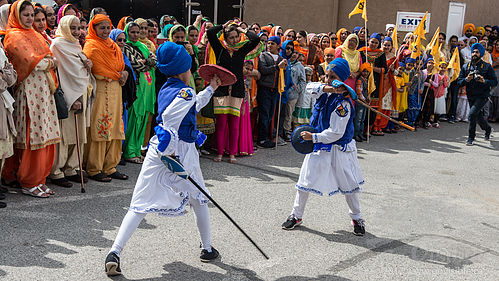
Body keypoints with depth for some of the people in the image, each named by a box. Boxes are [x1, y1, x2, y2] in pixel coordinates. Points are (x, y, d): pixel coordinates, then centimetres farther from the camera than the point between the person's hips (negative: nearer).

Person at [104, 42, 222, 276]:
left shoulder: (165, 89, 16)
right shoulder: (184, 92, -9)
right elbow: (170, 116, -27)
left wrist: (210, 89, 42)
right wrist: (169, 151, -25)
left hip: (157, 149, 6)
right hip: (181, 151, -6)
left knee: (141, 204, 0)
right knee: (199, 199, 18)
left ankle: (115, 251, -14)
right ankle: (208, 249, 30)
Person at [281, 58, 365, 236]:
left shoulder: (343, 103, -22)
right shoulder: (326, 91, 0)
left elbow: (336, 133, -25)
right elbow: (310, 87, -15)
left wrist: (313, 137, -23)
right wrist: (325, 88, -28)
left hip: (338, 149, -6)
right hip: (319, 146, 6)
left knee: (348, 184, 6)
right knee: (305, 180, 9)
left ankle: (357, 218, 26)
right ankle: (296, 215, 23)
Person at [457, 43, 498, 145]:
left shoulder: (487, 67, -3)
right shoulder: (466, 67, 7)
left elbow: (495, 82, -5)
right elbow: (459, 82, 3)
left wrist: (484, 81, -23)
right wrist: (466, 79, -17)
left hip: (482, 96, -5)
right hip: (471, 96, 5)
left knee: (472, 113, -21)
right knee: (478, 116, 17)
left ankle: (471, 138, -9)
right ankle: (488, 128, 48)